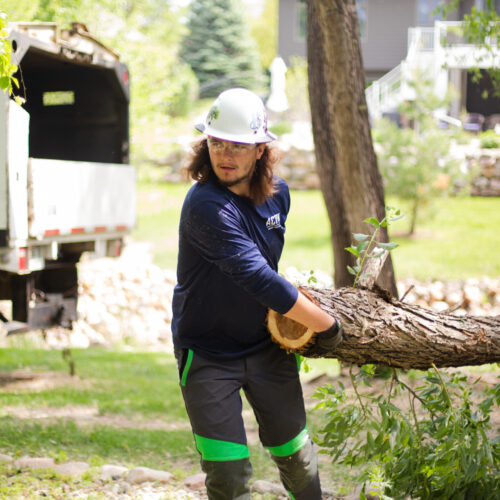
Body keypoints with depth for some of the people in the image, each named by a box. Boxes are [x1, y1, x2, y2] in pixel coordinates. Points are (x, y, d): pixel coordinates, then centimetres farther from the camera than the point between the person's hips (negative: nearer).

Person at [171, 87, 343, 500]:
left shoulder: (277, 194, -1)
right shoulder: (205, 205, -26)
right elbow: (258, 280, -31)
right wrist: (328, 325, -24)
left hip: (267, 346, 6)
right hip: (208, 354, -6)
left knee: (297, 458, 14)